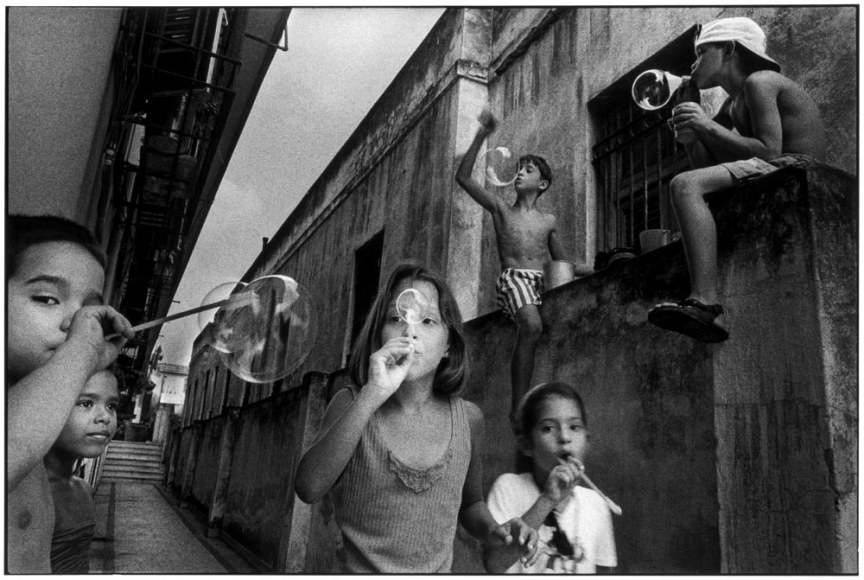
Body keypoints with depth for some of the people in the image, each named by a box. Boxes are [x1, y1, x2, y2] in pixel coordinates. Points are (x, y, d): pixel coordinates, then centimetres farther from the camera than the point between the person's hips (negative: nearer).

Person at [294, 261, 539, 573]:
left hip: (438, 570, 1)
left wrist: (494, 530, -7)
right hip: (360, 568, -1)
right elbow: (307, 489, -22)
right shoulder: (351, 405, -6)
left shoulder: (468, 418, -3)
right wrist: (372, 396, -27)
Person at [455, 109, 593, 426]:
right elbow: (463, 177, 6)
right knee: (532, 325, -35)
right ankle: (518, 409, -34)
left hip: (544, 282, 5)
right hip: (513, 279, -5)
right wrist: (481, 135, 1)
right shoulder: (500, 208, 16)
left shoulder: (549, 221, 23)